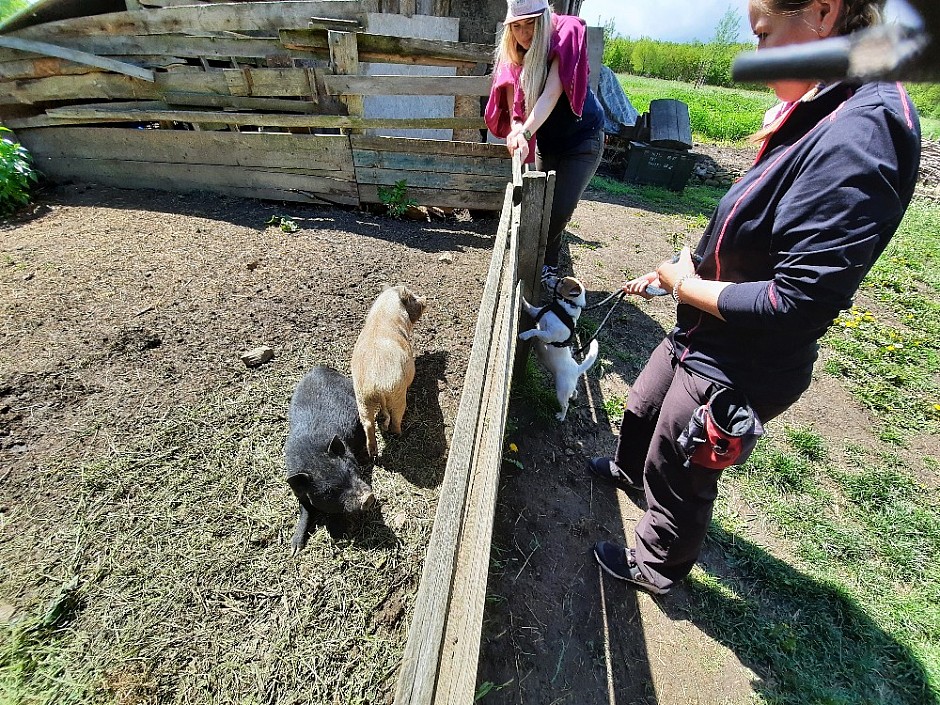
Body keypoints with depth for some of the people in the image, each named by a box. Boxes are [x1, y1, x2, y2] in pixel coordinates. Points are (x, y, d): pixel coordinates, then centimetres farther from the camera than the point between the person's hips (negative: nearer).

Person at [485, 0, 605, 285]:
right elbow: (513, 105, -15)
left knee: (560, 210, -11)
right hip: (547, 141, 5)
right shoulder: (512, 54, -6)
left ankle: (543, 263, 13)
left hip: (582, 138, -5)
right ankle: (547, 264, 24)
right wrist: (515, 130, -38)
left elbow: (552, 93, -34)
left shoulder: (565, 36, -21)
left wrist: (526, 132, -49)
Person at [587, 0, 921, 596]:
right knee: (644, 408, 31)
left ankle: (654, 569, 46)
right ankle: (629, 468, 64)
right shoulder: (817, 115, 3)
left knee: (679, 477, 15)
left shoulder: (857, 139, -27)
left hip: (736, 372, -9)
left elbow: (798, 303, -30)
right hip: (699, 338, 9)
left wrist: (687, 285, -18)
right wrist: (678, 267, 6)